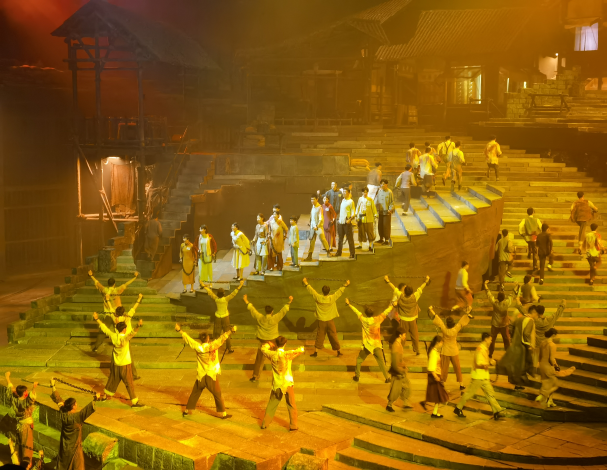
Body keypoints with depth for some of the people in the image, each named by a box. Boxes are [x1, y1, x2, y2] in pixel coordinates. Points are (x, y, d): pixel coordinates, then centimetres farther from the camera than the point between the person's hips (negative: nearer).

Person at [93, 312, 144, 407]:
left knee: (113, 380, 25)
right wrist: (138, 326, -60)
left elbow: (105, 328, 6)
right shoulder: (124, 338, -22)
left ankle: (105, 396, 39)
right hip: (124, 364, -7)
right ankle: (134, 402, 2)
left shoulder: (114, 336, -4)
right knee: (129, 384, -1)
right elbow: (132, 334, -43)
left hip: (115, 364, 7)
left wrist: (97, 319, 16)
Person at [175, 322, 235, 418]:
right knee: (218, 395, 7)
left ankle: (188, 411, 28)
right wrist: (230, 331, -16)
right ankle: (223, 414, 10)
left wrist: (180, 330, 9)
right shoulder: (213, 346, -16)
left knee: (195, 393, 19)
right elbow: (222, 338, -19)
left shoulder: (198, 347, -8)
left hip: (200, 376, 3)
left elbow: (188, 339, 0)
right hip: (211, 376, -3)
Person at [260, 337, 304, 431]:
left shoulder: (272, 355, -7)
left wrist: (268, 345, 32)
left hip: (276, 385, 3)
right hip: (288, 383, -3)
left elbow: (263, 348, 12)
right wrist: (301, 348, 13)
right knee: (291, 405, 11)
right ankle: (293, 426, 15)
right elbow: (301, 350, -10)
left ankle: (265, 424, 24)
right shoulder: (288, 355, -16)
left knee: (272, 404, 17)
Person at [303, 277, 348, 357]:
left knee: (319, 336, 11)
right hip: (330, 321, 0)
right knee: (334, 336, 9)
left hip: (321, 321, 0)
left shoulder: (318, 298, -12)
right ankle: (339, 352, 18)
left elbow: (312, 291, -1)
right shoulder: (332, 298, -13)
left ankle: (316, 352, 16)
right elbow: (339, 291, -2)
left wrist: (306, 283, 12)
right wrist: (345, 285, 11)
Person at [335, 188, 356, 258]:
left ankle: (352, 254, 0)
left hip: (347, 223, -7)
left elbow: (353, 213, -9)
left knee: (350, 238, -4)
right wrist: (339, 219, 16)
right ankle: (339, 252, 21)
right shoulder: (343, 201, 15)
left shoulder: (351, 201, -5)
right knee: (340, 238, 12)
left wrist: (350, 219, -21)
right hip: (340, 222, 7)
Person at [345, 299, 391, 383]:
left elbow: (356, 311, 3)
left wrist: (349, 304, 14)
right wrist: (392, 305, 13)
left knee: (359, 360, 18)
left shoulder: (364, 320, -10)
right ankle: (387, 378, 12)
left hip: (367, 346, 0)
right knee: (381, 362, 7)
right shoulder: (377, 320, -13)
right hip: (377, 346, 0)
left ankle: (357, 376, 22)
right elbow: (386, 312, -2)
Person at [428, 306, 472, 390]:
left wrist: (431, 310, -14)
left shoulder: (444, 330, -22)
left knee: (444, 368, 9)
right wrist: (468, 314, 5)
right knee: (457, 368, 15)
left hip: (445, 352, -1)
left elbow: (437, 320, -19)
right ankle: (461, 384, 23)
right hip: (454, 352, 1)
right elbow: (462, 321, -7)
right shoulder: (455, 329, -19)